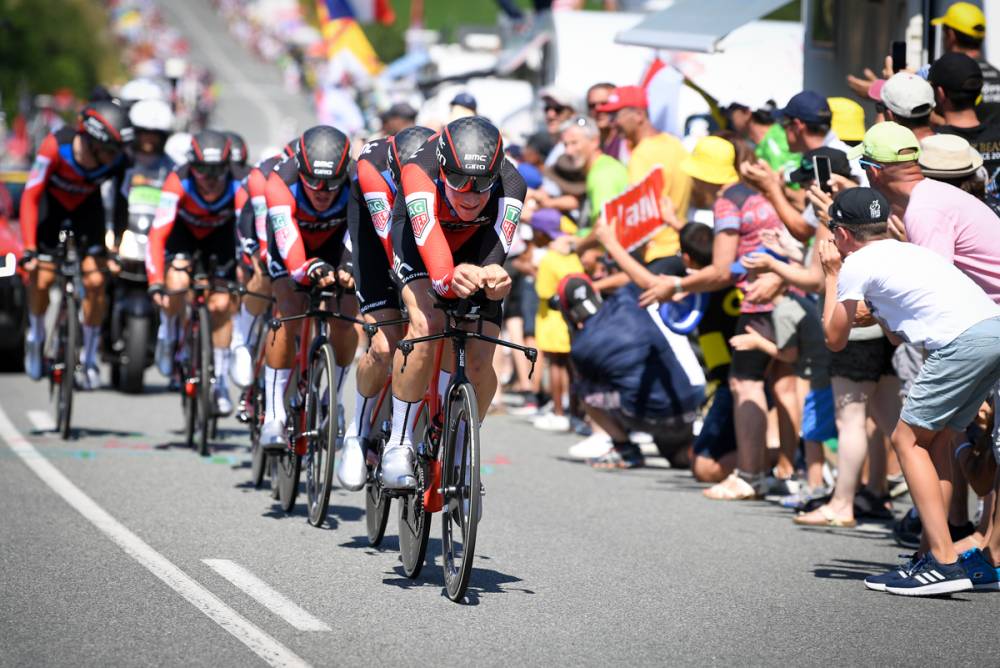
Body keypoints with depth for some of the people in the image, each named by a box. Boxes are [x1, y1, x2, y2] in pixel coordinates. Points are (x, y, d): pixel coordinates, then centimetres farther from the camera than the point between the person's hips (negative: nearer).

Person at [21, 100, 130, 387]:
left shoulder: (117, 160, -31)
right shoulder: (56, 146, -37)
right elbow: (30, 196, -30)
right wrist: (29, 248, -34)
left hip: (86, 203, 2)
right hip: (51, 199, -2)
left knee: (95, 280, -11)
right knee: (42, 278, -9)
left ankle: (89, 358, 5)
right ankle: (36, 336, 22)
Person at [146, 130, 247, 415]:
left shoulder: (236, 191, -35)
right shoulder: (178, 183, -37)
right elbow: (158, 232, -42)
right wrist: (155, 282, -50)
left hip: (219, 235, 1)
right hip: (183, 230, -1)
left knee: (221, 304, -9)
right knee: (177, 282, -27)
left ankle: (220, 381, 6)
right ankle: (168, 333, 6)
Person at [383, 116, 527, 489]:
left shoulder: (509, 186, -35)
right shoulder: (420, 172, -39)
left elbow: (496, 249, -46)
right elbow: (427, 239, -52)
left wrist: (494, 276, -69)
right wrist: (447, 278, -72)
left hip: (475, 243, 2)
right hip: (419, 231, -2)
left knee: (479, 363, -12)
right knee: (426, 324, -30)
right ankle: (399, 445, -16)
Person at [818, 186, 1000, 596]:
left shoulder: (857, 263, 8)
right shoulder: (907, 252, 32)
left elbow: (835, 339, 19)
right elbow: (897, 336, 37)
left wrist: (831, 276, 27)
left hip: (964, 340, -8)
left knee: (908, 440, 1)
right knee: (934, 438, 18)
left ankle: (944, 563, -9)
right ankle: (935, 553, 18)